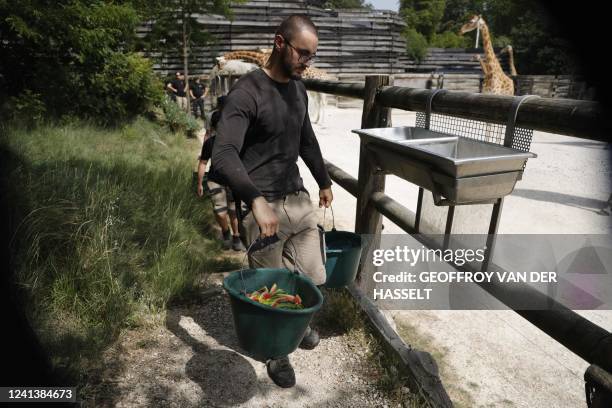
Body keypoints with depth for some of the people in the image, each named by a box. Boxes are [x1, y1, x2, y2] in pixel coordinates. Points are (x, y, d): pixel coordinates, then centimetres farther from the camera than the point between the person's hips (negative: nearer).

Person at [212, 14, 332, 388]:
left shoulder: (298, 88, 12)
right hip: (264, 207, -7)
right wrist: (256, 200, -37)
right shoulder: (246, 93, -13)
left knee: (314, 277, 11)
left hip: (299, 199, 7)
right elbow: (224, 154, -24)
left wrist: (324, 181, 32)